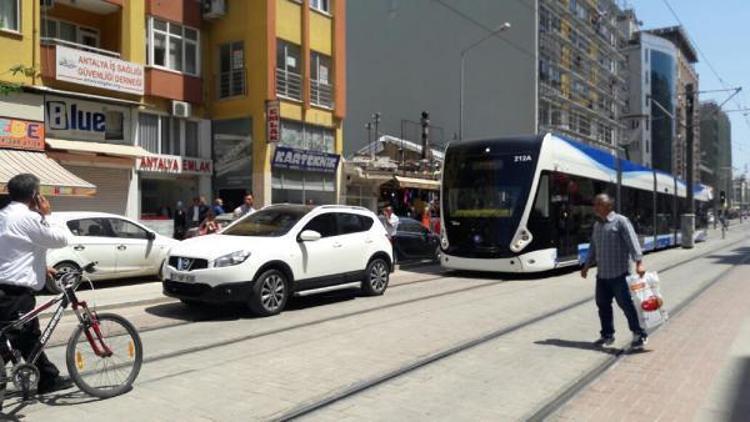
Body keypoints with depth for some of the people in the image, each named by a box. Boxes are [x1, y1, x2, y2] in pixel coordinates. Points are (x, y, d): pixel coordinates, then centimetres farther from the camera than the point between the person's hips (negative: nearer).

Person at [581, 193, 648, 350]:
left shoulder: (621, 221, -7)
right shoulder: (597, 225, 16)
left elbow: (633, 242, -16)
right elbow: (593, 248, 23)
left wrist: (639, 262, -26)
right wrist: (587, 266, 23)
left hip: (619, 274, -7)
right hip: (602, 274, 7)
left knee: (626, 304, -3)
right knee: (603, 304, 10)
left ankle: (640, 335, 9)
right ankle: (607, 335, 21)